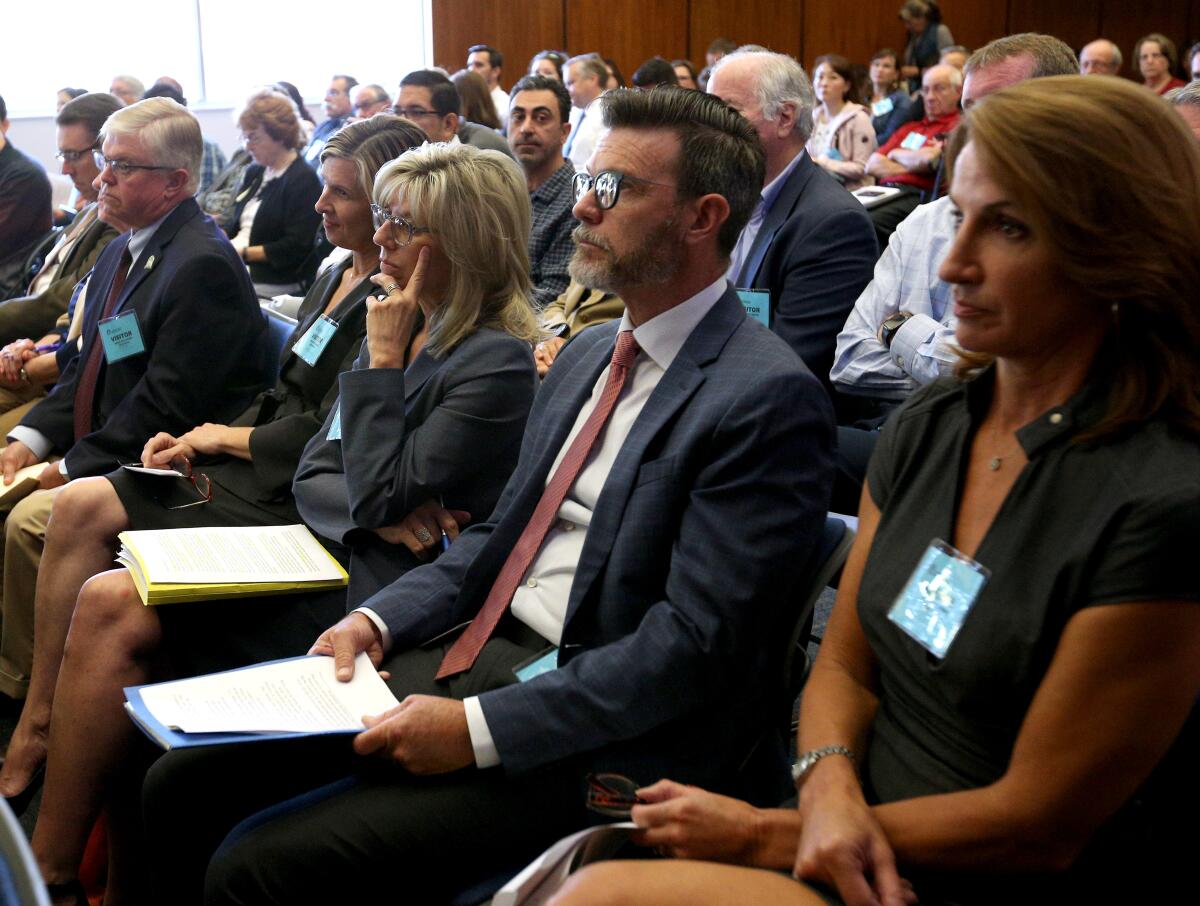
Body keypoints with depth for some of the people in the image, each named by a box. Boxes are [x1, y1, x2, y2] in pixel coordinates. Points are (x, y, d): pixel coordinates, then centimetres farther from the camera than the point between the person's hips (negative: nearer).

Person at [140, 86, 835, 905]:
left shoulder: (768, 398, -15)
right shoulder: (587, 354, 14)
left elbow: (695, 639, -20)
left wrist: (481, 729, -21)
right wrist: (377, 620, 1)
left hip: (587, 730, -8)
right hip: (476, 652, 8)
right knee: (181, 785, 1)